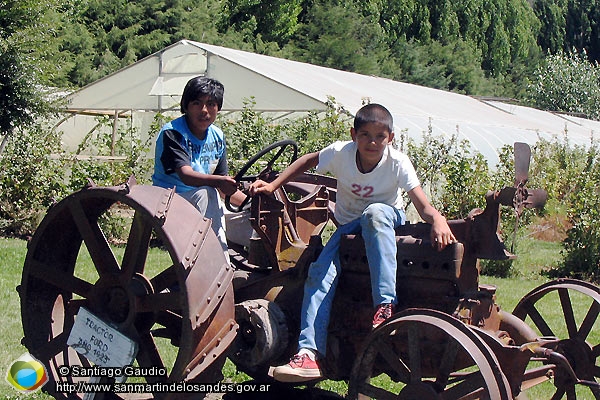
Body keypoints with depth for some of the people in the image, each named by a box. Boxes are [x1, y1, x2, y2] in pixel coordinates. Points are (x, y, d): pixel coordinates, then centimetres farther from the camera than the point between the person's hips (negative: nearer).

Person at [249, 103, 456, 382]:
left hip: (389, 220, -2)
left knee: (375, 212, -39)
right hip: (349, 226, 2)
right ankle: (310, 353, -27)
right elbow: (307, 161, 3)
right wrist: (272, 186, -2)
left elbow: (423, 205, -27)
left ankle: (386, 304, -42)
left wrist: (438, 220, -48)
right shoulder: (340, 153, -16)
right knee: (320, 271, -22)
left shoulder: (397, 163, -21)